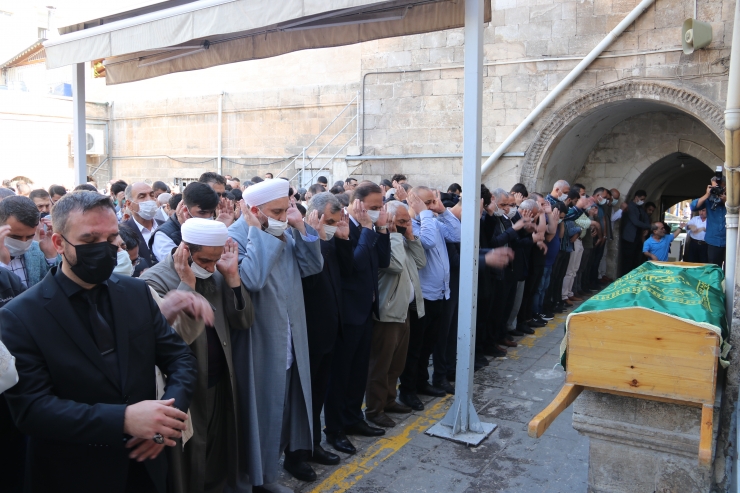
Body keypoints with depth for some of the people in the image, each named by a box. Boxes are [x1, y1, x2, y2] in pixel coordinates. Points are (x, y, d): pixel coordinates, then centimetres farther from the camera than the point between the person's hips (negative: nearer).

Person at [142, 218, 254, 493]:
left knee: (218, 463, 20)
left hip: (220, 385, 6)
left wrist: (232, 276, -12)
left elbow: (244, 322, -3)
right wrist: (187, 284, -27)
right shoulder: (155, 281, -17)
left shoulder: (216, 274, 1)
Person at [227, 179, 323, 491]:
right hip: (260, 348, -8)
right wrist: (258, 230, -27)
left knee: (282, 407, 23)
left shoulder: (286, 232, 4)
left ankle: (270, 466, 44)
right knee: (259, 413, 9)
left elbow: (313, 266, 0)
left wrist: (301, 227, -9)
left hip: (288, 345, 8)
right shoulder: (236, 236, -19)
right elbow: (252, 278, -35)